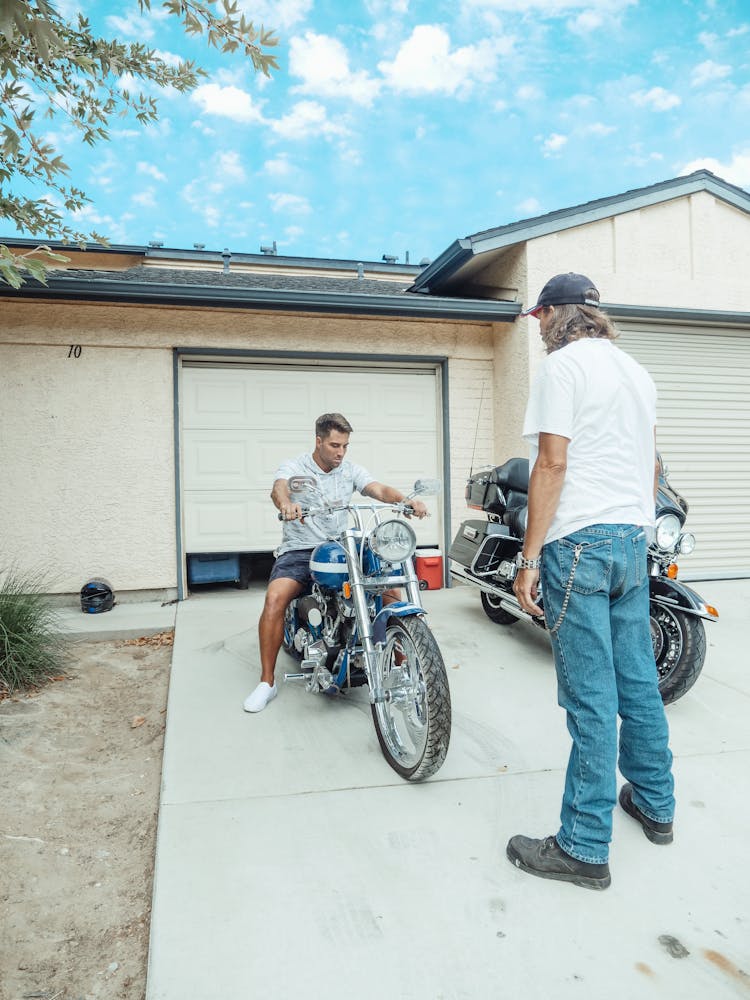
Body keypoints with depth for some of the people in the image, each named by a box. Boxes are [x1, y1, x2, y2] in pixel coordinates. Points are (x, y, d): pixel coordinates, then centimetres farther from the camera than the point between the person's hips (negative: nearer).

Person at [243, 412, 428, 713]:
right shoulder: (294, 467, -1)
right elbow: (279, 487, -23)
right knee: (275, 597, -29)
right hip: (299, 550, -3)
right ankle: (267, 682, -15)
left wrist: (407, 500, -29)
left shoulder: (350, 470, 9)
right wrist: (286, 503, -49)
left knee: (391, 590, -13)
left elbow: (379, 490, -6)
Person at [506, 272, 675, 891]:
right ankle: (655, 805, 32)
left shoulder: (564, 365, -7)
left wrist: (529, 558, -15)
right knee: (639, 681, 17)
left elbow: (552, 463, -15)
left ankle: (586, 849, 6)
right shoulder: (638, 372, 18)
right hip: (634, 538, 9)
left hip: (579, 543, -8)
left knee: (591, 697, -5)